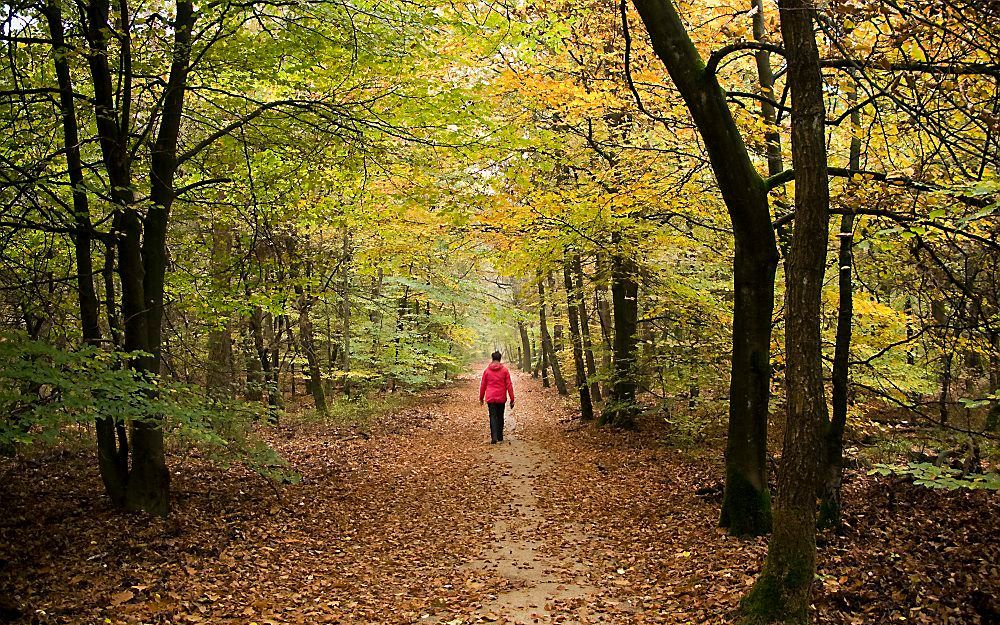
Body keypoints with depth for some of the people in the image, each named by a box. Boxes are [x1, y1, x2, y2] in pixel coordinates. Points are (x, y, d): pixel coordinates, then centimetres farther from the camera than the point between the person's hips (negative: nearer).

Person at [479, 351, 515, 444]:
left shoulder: (487, 370, 1)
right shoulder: (504, 370, -2)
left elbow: (482, 385, 6)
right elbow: (509, 385, -3)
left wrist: (481, 398, 17)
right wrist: (512, 399, 1)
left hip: (490, 398, 0)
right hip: (501, 398, 0)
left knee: (493, 417, -1)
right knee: (500, 417, 13)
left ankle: (494, 437, -17)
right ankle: (500, 437, 20)